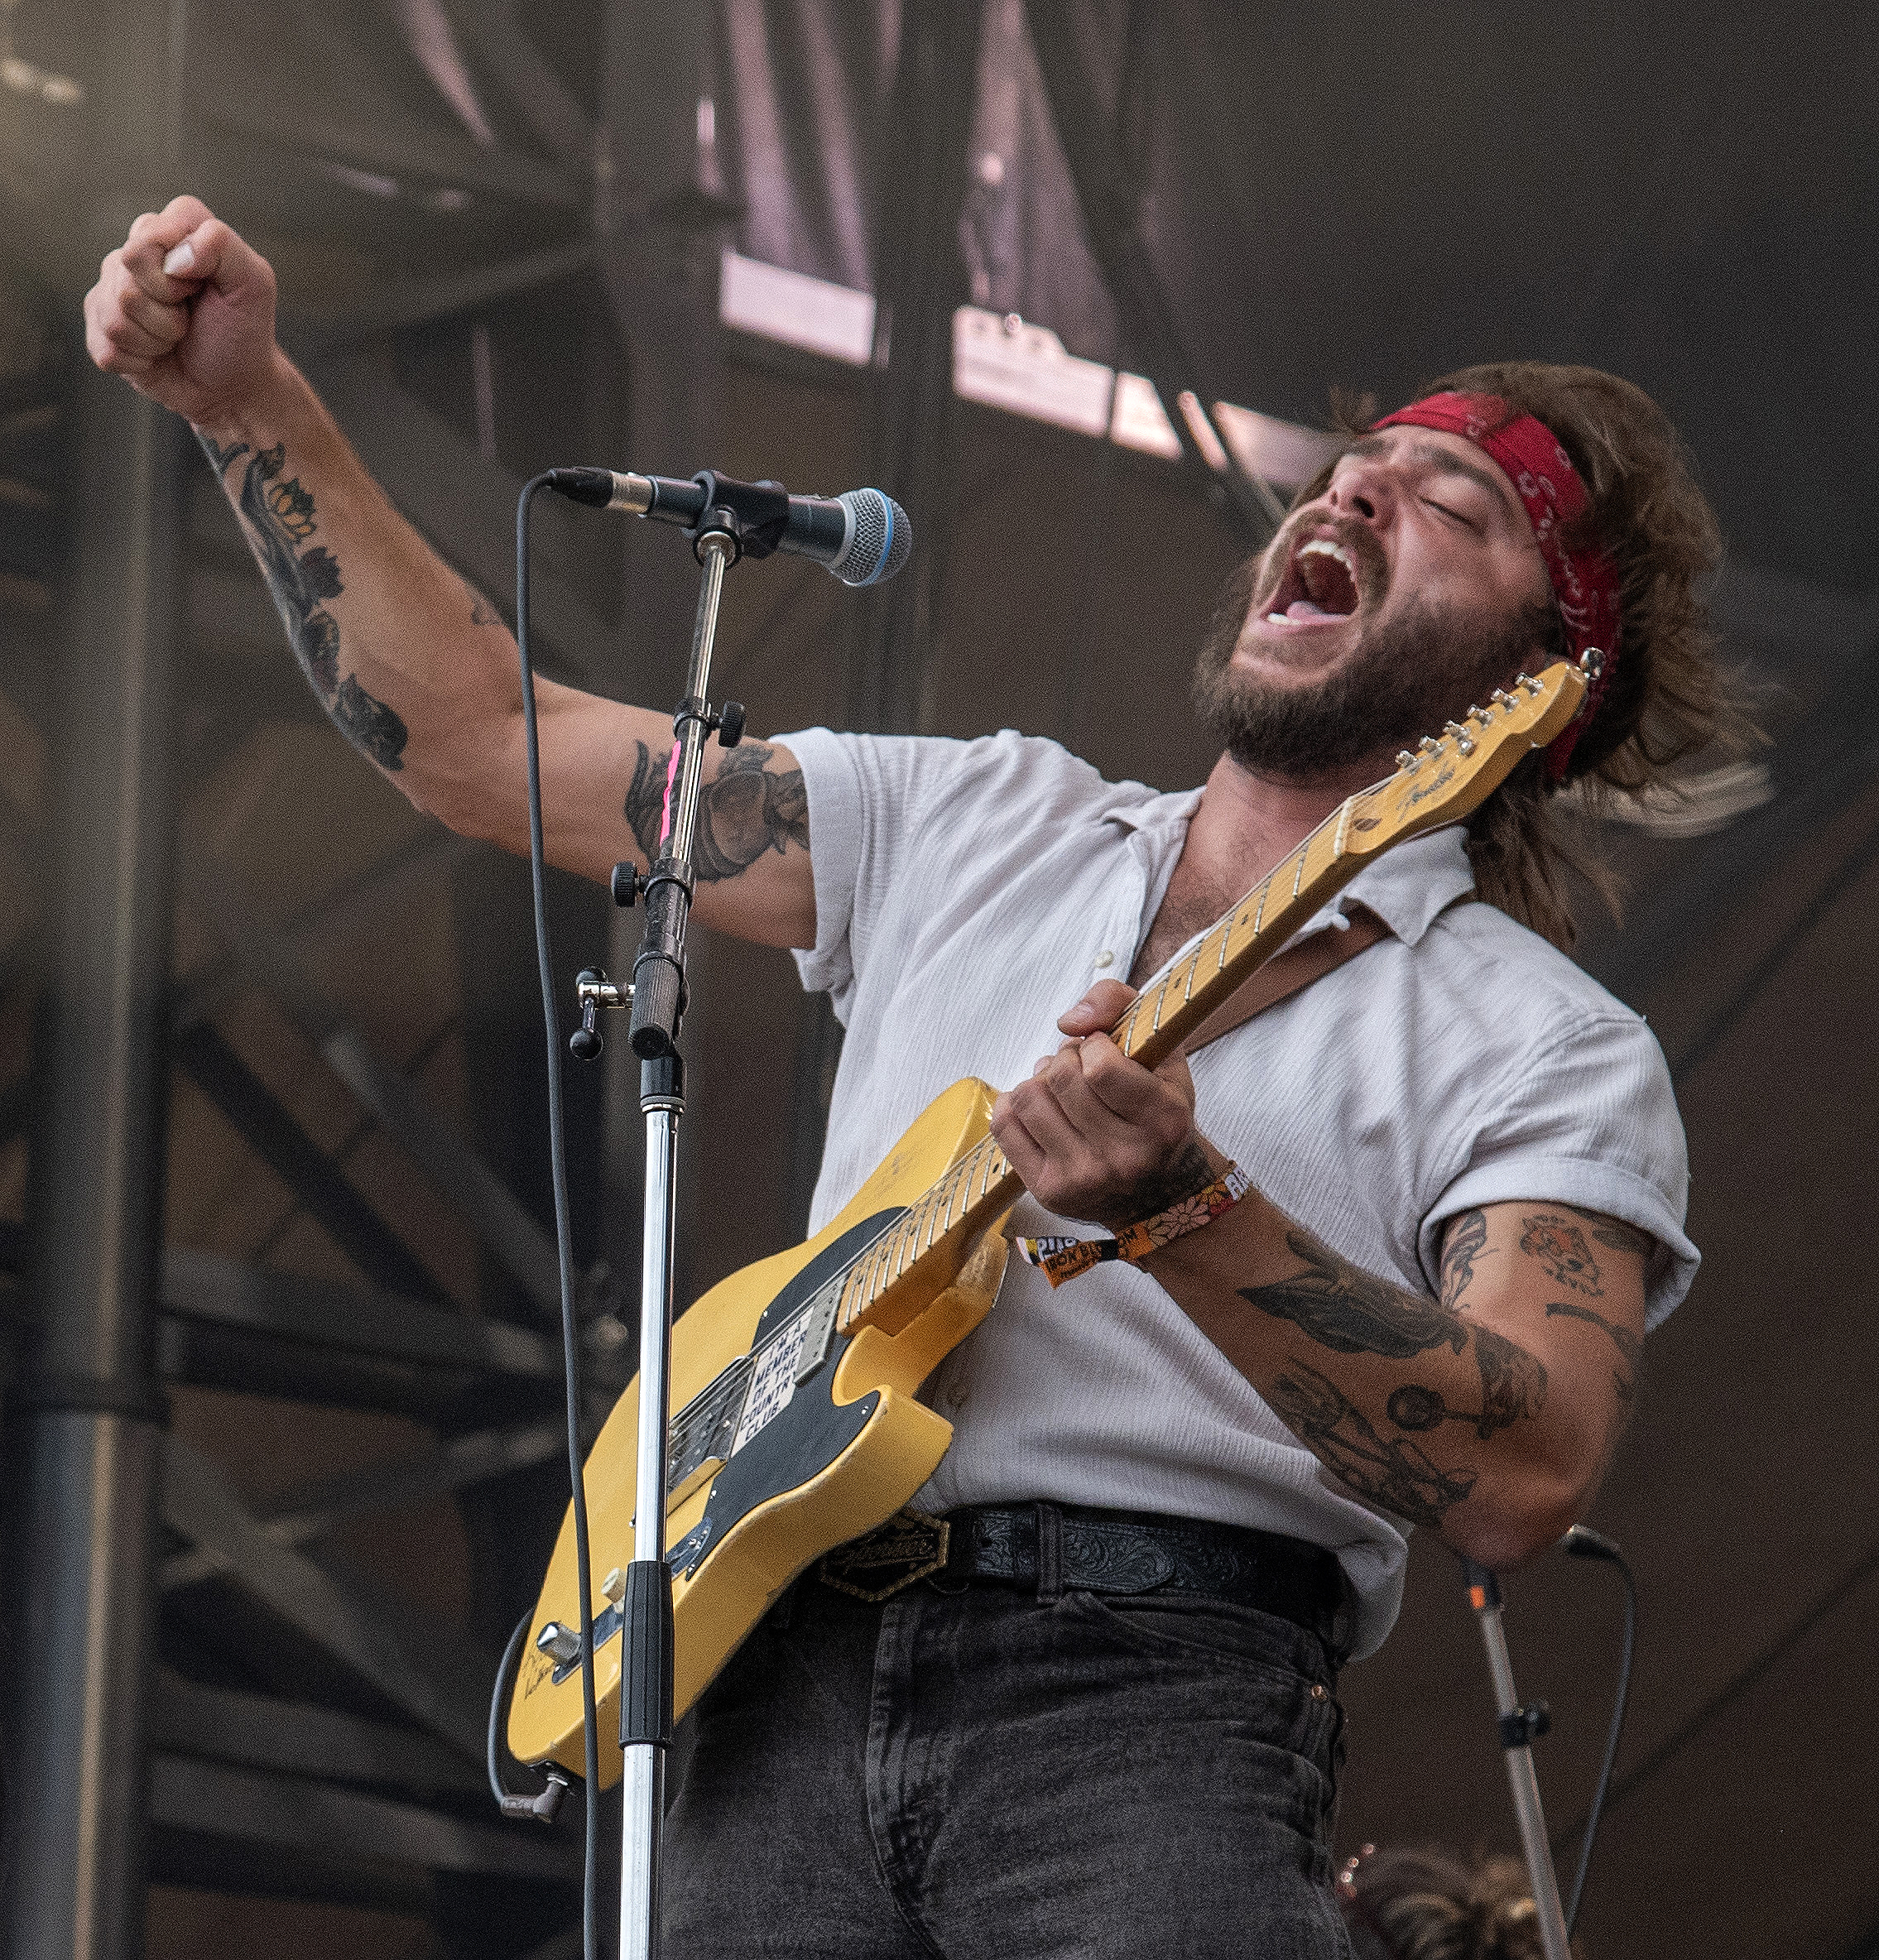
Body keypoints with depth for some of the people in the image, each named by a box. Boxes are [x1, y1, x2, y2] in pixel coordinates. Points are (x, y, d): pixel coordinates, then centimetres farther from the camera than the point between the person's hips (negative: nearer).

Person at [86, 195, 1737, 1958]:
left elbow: (1525, 1480, -12)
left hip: (1149, 1696, -4)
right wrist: (251, 405, 15)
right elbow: (485, 740, 22)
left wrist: (1186, 1213, -23)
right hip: (786, 1692, 4)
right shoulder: (976, 828, 21)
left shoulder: (1554, 1054, 5)